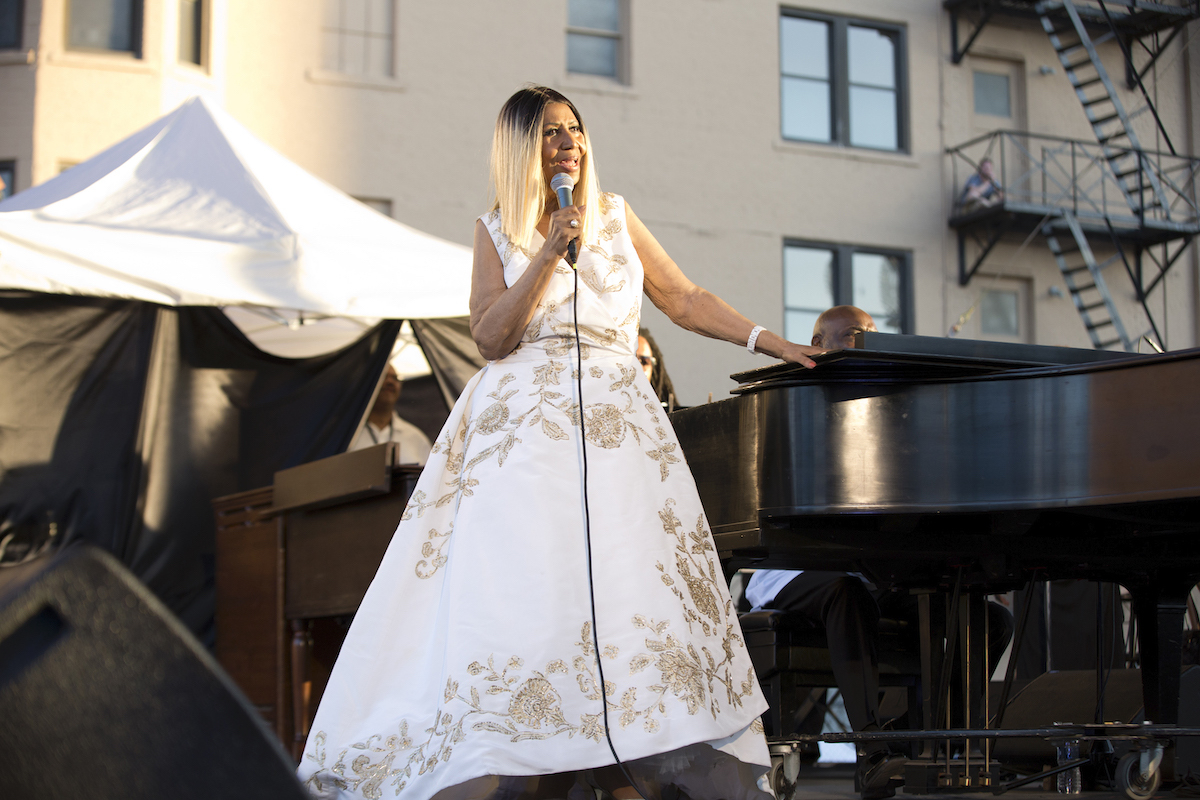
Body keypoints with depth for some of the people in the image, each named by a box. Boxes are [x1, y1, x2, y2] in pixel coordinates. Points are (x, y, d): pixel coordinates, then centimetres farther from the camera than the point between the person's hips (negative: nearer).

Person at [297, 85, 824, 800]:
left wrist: (771, 342, 10)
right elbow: (491, 337, 0)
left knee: (630, 594, -12)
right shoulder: (497, 232, 12)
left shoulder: (615, 217, 18)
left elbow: (685, 300, 18)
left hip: (614, 420, 2)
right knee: (519, 593, -14)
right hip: (523, 423, -2)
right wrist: (550, 252, -7)